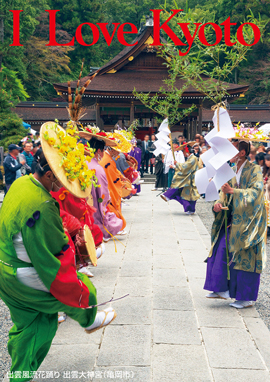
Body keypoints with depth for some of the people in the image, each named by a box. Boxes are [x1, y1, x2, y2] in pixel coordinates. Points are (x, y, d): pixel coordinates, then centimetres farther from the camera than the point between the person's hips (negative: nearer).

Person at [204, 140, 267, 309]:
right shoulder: (233, 171, 9)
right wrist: (219, 203, -9)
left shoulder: (254, 170, -11)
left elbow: (257, 190, -25)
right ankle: (222, 289, 16)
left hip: (247, 221, -7)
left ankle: (247, 298, 9)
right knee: (222, 252, 5)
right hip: (233, 218, 7)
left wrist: (233, 191, -35)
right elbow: (226, 192, 12)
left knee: (244, 258, -2)